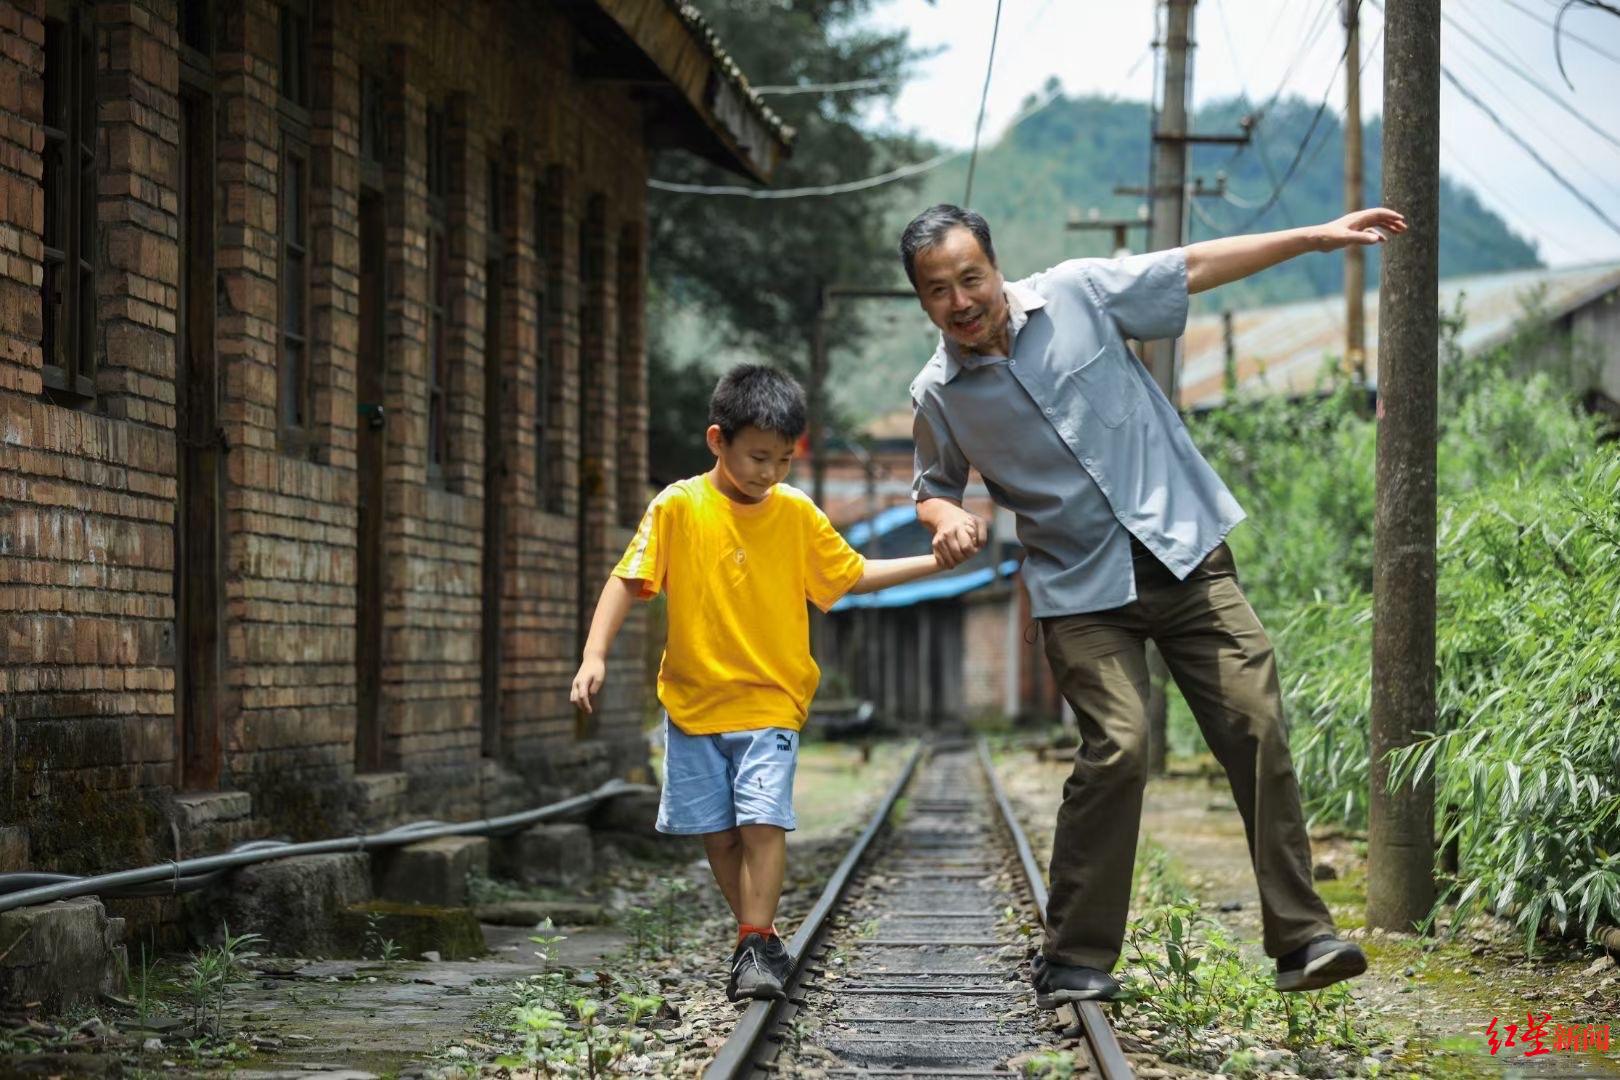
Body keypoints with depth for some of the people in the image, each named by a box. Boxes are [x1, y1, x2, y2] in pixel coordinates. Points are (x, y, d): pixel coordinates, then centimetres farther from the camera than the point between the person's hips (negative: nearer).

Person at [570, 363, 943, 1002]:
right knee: (717, 832, 6)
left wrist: (935, 562, 2)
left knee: (763, 821, -14)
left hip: (770, 703, 0)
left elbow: (853, 575, 11)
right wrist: (595, 654, -19)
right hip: (693, 703, 0)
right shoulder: (678, 507, -7)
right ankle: (761, 939, 21)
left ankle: (755, 947, -9)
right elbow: (627, 581, -7)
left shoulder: (797, 514, 0)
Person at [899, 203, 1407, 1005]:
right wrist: (946, 517, -6)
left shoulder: (1078, 293, -2)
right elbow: (933, 487, 19)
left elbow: (1194, 269, 7)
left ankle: (1301, 938, -1)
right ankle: (1074, 961, -7)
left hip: (1186, 550, 1)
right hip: (1083, 591, -1)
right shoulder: (938, 396, 1)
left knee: (1257, 728, -7)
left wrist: (1318, 237, 6)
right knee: (1118, 746, -18)